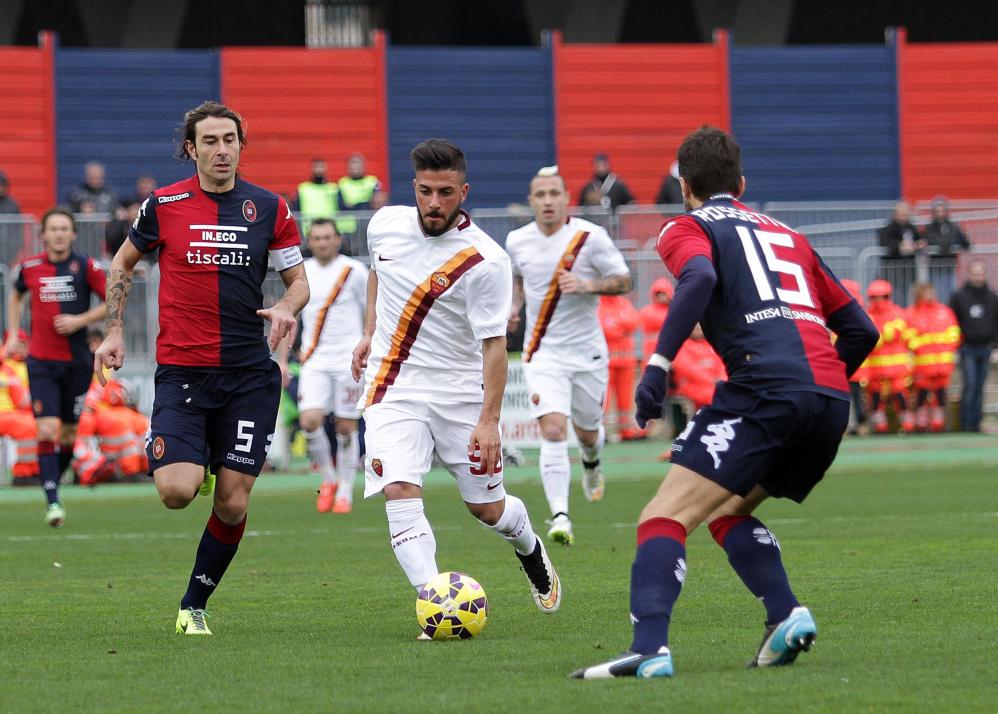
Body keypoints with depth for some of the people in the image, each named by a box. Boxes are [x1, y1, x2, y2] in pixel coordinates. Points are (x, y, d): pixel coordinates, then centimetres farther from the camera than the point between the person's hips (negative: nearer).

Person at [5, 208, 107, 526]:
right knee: (47, 430, -13)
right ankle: (52, 502, -13)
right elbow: (16, 296, 23)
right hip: (41, 362, 0)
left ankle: (53, 484, 31)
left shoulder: (86, 267, -5)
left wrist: (80, 320, -13)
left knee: (69, 434, 8)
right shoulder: (29, 268, 1)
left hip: (77, 362, 0)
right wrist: (13, 334, 15)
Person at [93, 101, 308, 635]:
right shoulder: (163, 205, 1)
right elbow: (123, 263, 17)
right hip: (181, 370, -1)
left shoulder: (270, 208, 3)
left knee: (233, 504, -3)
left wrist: (286, 307, -12)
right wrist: (114, 331, 8)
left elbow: (299, 281, 11)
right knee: (176, 491, -17)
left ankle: (194, 606, 17)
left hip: (249, 375, 1)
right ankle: (197, 465, 21)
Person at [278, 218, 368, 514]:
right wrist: (282, 361, 9)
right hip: (314, 362, 2)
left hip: (349, 362, -2)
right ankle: (328, 477, 7)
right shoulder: (301, 273, 7)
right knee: (310, 420, -15)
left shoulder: (355, 271, -2)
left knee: (346, 427, 0)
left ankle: (345, 491, 13)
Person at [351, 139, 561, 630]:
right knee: (400, 491, -20)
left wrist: (489, 419, -23)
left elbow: (494, 344, -17)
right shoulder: (385, 225, -2)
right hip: (393, 387, 3)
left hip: (459, 392, -2)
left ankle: (531, 551, 45)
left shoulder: (485, 261, -18)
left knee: (487, 507, 9)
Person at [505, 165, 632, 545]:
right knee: (553, 431, -17)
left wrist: (588, 285, -23)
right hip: (543, 352, 1)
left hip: (586, 351, 0)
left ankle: (591, 464, 52)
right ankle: (560, 517, -20)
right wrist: (514, 306, 4)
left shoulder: (590, 236, -11)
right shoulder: (517, 241, 0)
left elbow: (624, 281, -6)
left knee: (587, 431, 14)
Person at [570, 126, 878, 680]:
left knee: (665, 516, -9)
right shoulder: (787, 235, 31)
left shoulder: (686, 228, 13)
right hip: (832, 396, 6)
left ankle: (649, 649, -30)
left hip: (765, 386, -6)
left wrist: (658, 364, -15)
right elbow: (861, 330, 27)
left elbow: (701, 279, -13)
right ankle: (786, 615, 2)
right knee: (726, 511, 24)